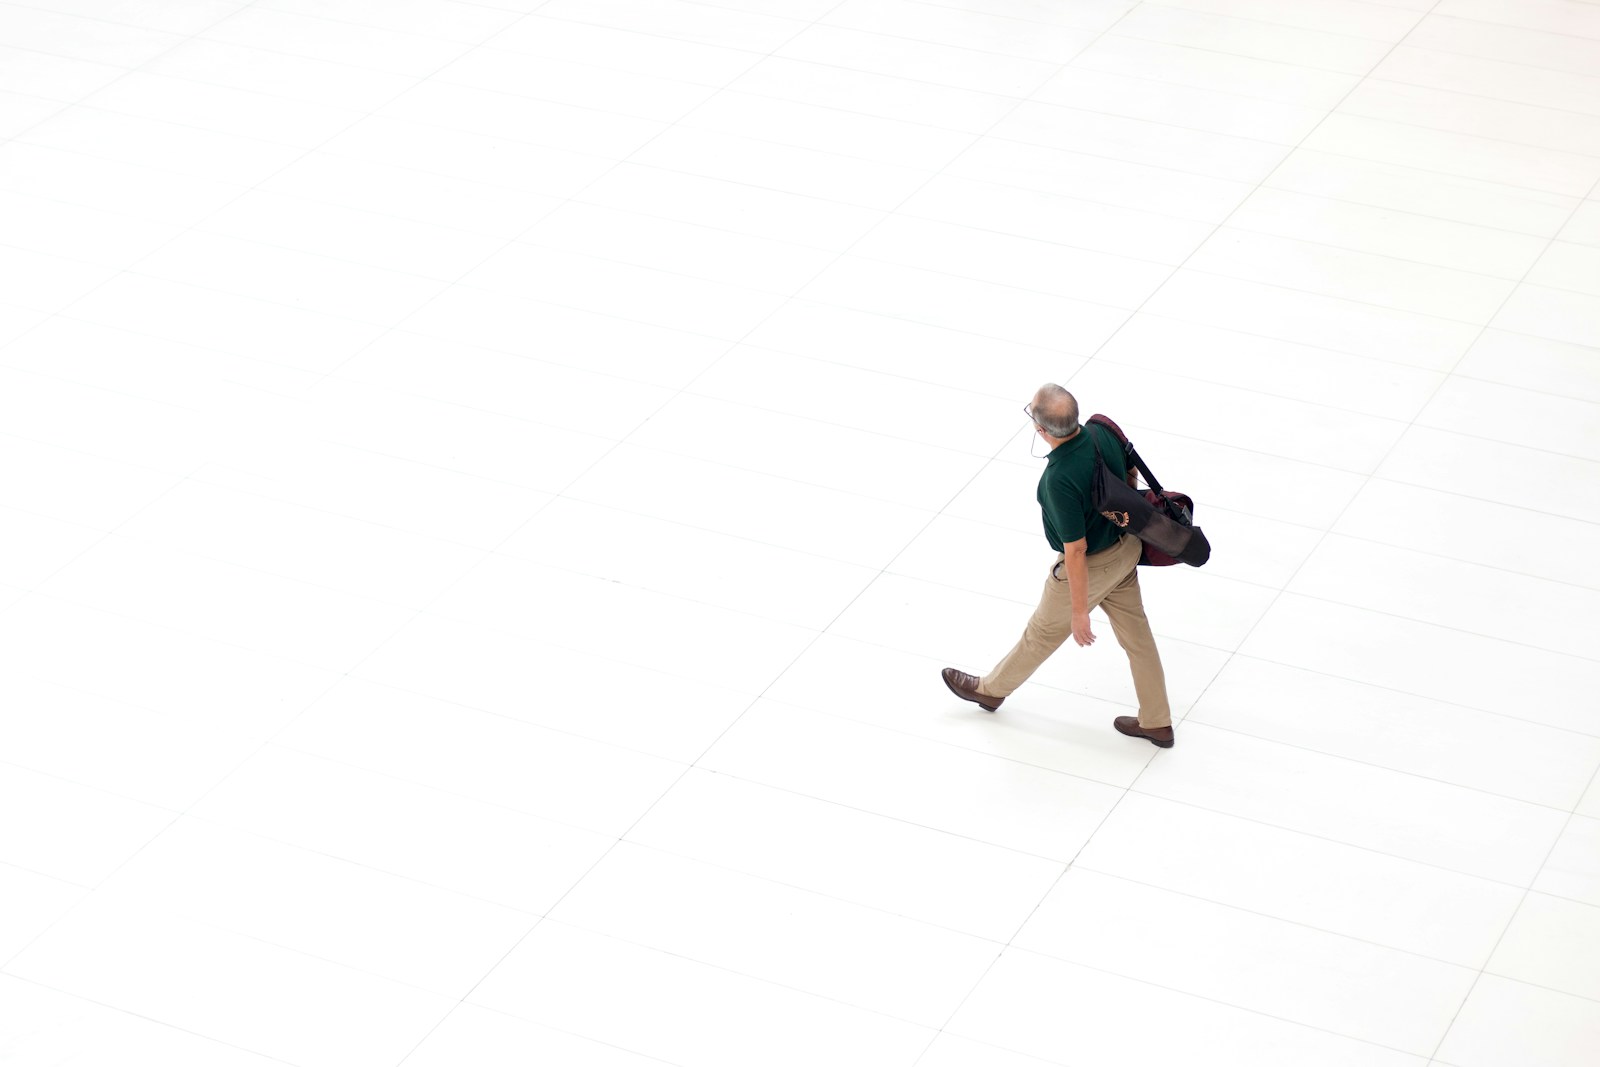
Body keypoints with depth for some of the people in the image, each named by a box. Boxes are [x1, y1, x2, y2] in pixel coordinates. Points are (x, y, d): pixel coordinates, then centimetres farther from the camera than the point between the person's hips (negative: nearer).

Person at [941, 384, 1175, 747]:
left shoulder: (1060, 479, -37)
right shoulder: (1103, 432, -16)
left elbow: (1076, 550, -29)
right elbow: (1130, 474, 5)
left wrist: (1079, 611, -17)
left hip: (1090, 566, -7)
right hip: (1125, 547, 7)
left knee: (1043, 632, 19)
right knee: (1136, 635, 20)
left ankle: (992, 689, 44)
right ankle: (1156, 722, 34)